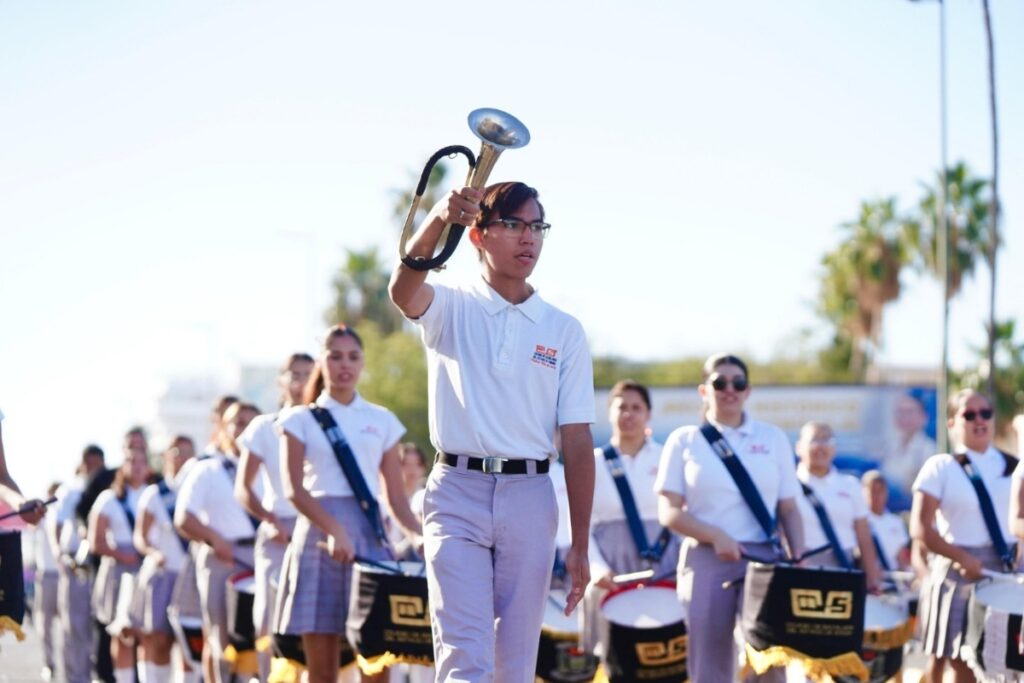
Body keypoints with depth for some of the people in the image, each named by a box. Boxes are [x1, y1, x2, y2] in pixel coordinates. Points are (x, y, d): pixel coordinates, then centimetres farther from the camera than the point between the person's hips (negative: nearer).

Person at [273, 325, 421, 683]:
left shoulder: (382, 422, 15)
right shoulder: (301, 420, 9)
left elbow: (397, 498, 12)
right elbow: (294, 489, -4)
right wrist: (333, 529, -19)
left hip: (370, 535, 1)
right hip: (319, 534, -1)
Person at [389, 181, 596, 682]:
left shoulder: (564, 331, 9)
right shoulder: (450, 310, 3)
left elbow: (577, 443, 7)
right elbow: (403, 289, -23)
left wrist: (580, 545, 2)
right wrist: (439, 218, -42)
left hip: (530, 496, 3)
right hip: (457, 492, -3)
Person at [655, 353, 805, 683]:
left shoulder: (774, 439, 11)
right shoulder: (685, 441, 7)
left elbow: (788, 509, 11)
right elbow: (669, 512, 0)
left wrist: (799, 559, -5)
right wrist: (716, 536, -14)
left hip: (763, 558, 1)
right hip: (706, 560, 0)